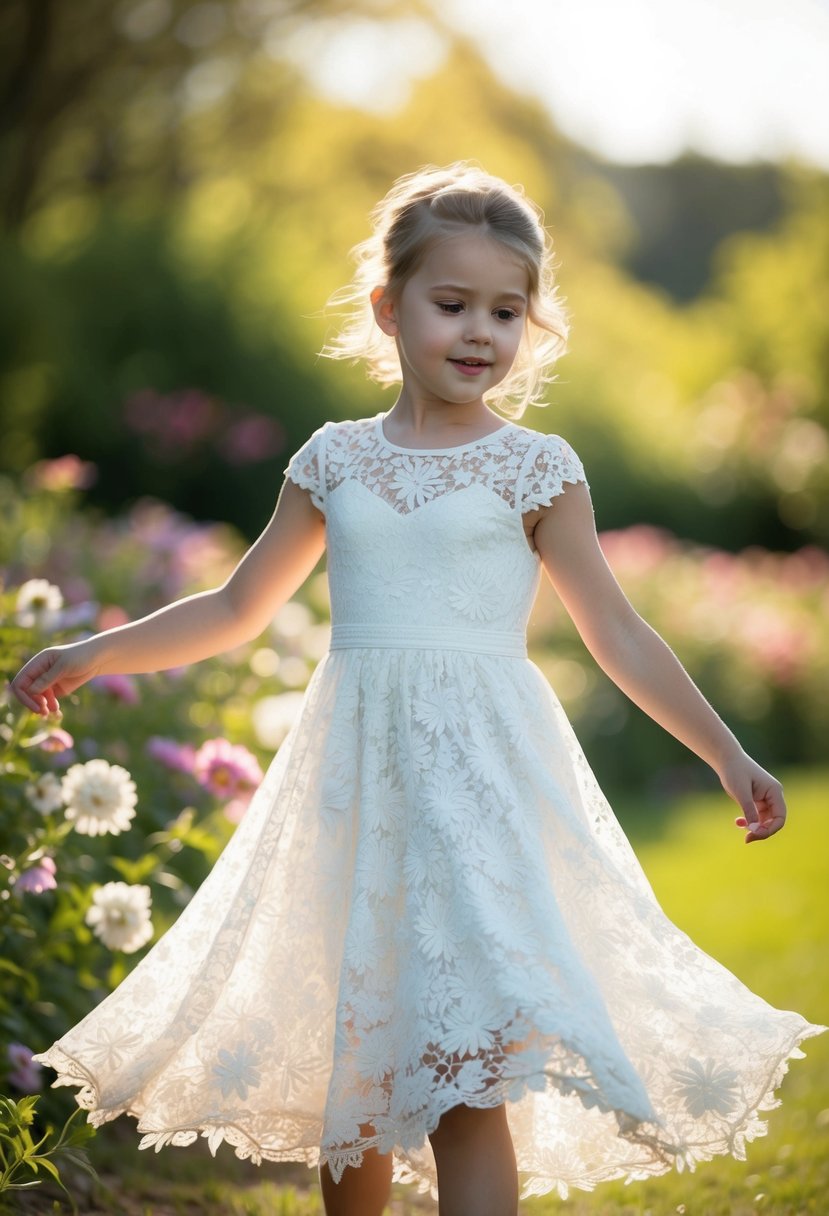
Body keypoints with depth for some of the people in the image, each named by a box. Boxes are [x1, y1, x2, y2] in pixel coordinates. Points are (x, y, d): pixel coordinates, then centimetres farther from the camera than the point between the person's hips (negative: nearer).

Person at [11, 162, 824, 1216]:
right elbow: (237, 610, 20)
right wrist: (93, 655, 19)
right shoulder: (335, 461, 9)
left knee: (464, 1070, -13)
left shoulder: (534, 470, 1)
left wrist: (726, 754, 2)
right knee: (351, 1059, 12)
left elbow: (617, 636, 6)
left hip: (482, 776, -3)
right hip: (358, 775, 4)